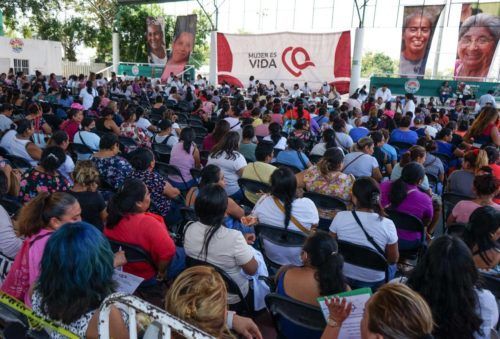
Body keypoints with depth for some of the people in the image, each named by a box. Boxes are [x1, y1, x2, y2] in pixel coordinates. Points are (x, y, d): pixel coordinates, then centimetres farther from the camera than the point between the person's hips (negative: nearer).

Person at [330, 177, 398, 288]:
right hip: (374, 283, -2)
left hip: (344, 277, 2)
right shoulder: (387, 225, -23)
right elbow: (393, 260, -10)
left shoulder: (340, 217, -19)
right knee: (391, 267, 30)